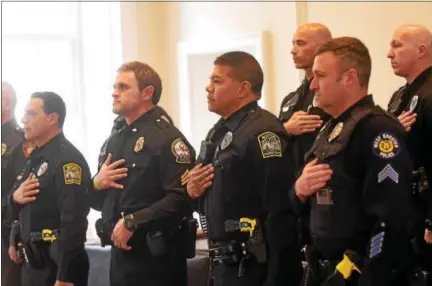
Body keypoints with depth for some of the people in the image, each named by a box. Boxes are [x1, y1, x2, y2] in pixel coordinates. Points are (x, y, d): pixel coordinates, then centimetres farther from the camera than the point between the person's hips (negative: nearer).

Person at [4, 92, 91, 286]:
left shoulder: (67, 159, -15)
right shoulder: (35, 158, 14)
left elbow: (73, 222, -23)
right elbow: (15, 211, 20)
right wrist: (14, 198, -3)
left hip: (57, 265, -9)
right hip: (32, 262, 9)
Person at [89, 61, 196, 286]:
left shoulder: (167, 138, -10)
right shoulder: (115, 140, 16)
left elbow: (182, 199, -23)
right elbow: (97, 202, 22)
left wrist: (133, 222, -21)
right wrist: (96, 184, 0)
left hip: (155, 257, -7)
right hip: (120, 254, 8)